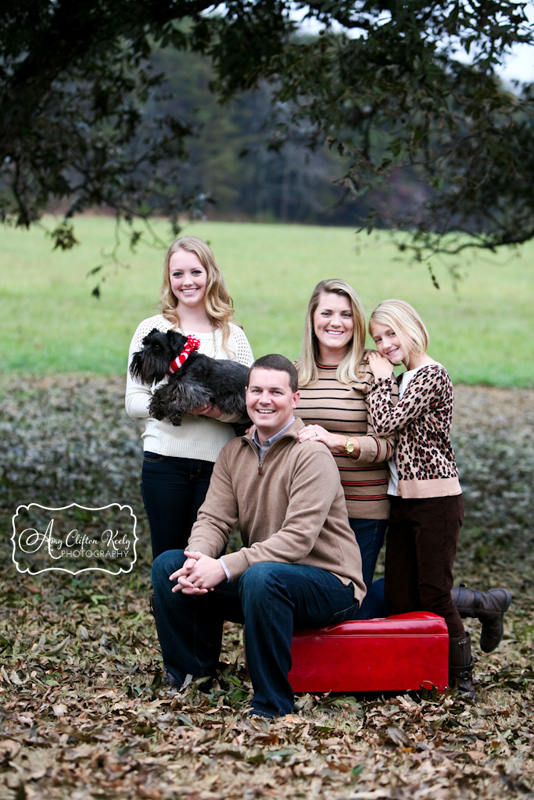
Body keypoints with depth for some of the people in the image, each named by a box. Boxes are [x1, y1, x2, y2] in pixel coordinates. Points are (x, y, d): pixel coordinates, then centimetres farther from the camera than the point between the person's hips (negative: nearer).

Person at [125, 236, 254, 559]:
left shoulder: (233, 335, 8)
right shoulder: (152, 330, 5)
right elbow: (133, 401, 1)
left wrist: (220, 410, -15)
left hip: (217, 463, 1)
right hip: (165, 462, -1)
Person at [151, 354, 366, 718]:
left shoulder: (311, 454, -15)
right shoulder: (234, 452, 8)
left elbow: (298, 538, -25)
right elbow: (213, 518, -1)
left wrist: (225, 567, -32)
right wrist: (199, 560, -24)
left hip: (328, 583, -7)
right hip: (259, 574, 7)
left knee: (261, 576, -39)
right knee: (169, 565, -8)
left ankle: (272, 708, -25)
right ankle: (192, 681, 3)